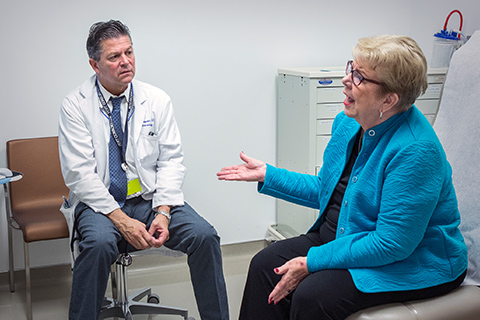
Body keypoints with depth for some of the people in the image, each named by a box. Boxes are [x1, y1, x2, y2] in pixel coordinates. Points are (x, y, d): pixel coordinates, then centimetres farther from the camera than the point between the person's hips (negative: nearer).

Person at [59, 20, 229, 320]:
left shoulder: (157, 100, 3)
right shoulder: (75, 106, -5)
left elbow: (171, 160, 3)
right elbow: (79, 174, -10)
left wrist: (162, 212, -13)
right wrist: (121, 220, -20)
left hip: (151, 198, 3)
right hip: (100, 203, -2)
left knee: (204, 235, -20)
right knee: (99, 243, -34)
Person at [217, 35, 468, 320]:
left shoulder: (415, 151, -28)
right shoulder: (348, 123, 0)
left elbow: (392, 244, -27)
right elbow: (325, 191, 14)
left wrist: (311, 262, -24)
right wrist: (266, 174, 8)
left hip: (410, 262, -8)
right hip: (343, 237, 9)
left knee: (312, 295, -27)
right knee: (265, 265, -6)